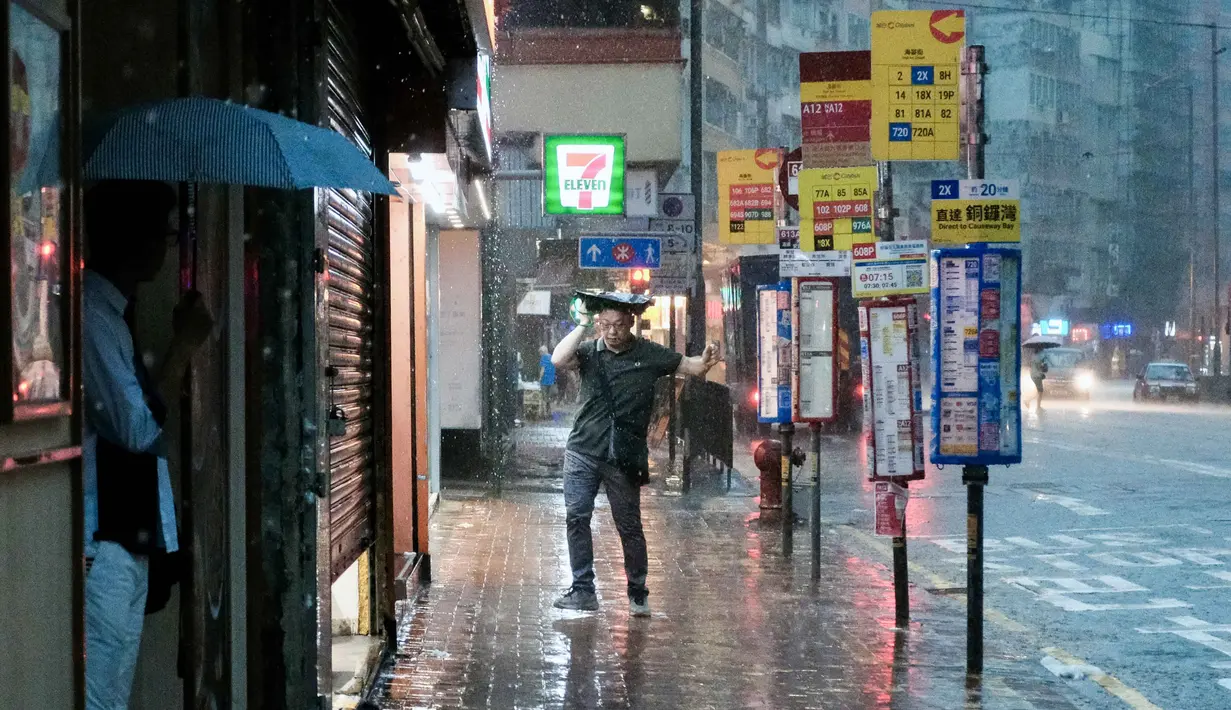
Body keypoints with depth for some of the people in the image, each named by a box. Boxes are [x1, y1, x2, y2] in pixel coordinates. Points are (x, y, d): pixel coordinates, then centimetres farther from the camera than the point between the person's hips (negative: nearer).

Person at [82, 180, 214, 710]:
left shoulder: (109, 311, 17)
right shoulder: (89, 315, -14)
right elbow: (137, 427, -17)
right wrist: (185, 344, -9)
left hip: (125, 542, 10)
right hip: (101, 549, -10)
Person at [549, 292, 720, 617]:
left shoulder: (649, 355, 2)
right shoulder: (589, 351, 3)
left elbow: (691, 366, 6)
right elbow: (558, 359, -15)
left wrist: (705, 363, -16)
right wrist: (583, 325, -13)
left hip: (624, 458, -1)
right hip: (583, 452, 1)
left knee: (629, 526, 3)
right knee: (576, 517, -4)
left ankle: (638, 593, 16)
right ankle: (583, 590, 4)